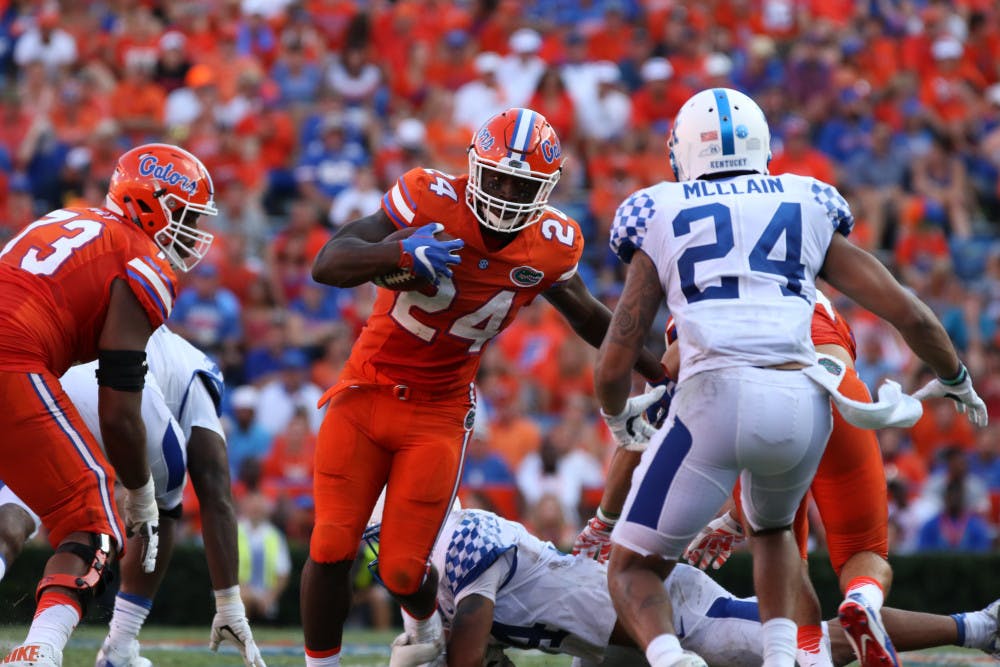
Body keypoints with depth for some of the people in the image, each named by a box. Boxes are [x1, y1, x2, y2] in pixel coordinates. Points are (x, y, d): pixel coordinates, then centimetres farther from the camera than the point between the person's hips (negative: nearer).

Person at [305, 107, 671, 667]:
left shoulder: (552, 247, -6)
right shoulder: (431, 201, -16)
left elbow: (590, 316, 15)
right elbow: (327, 264, -22)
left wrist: (658, 373, 21)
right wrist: (401, 252, -40)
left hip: (438, 414, 1)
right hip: (367, 391, -1)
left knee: (403, 570, -5)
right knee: (332, 549, -8)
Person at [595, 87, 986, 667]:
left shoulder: (661, 218, 15)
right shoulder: (809, 209, 19)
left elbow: (615, 364, 13)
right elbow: (907, 312, 16)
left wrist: (619, 417, 35)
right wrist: (954, 379, 34)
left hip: (716, 396, -3)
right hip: (803, 401, 3)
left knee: (635, 568, 10)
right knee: (772, 528, 35)